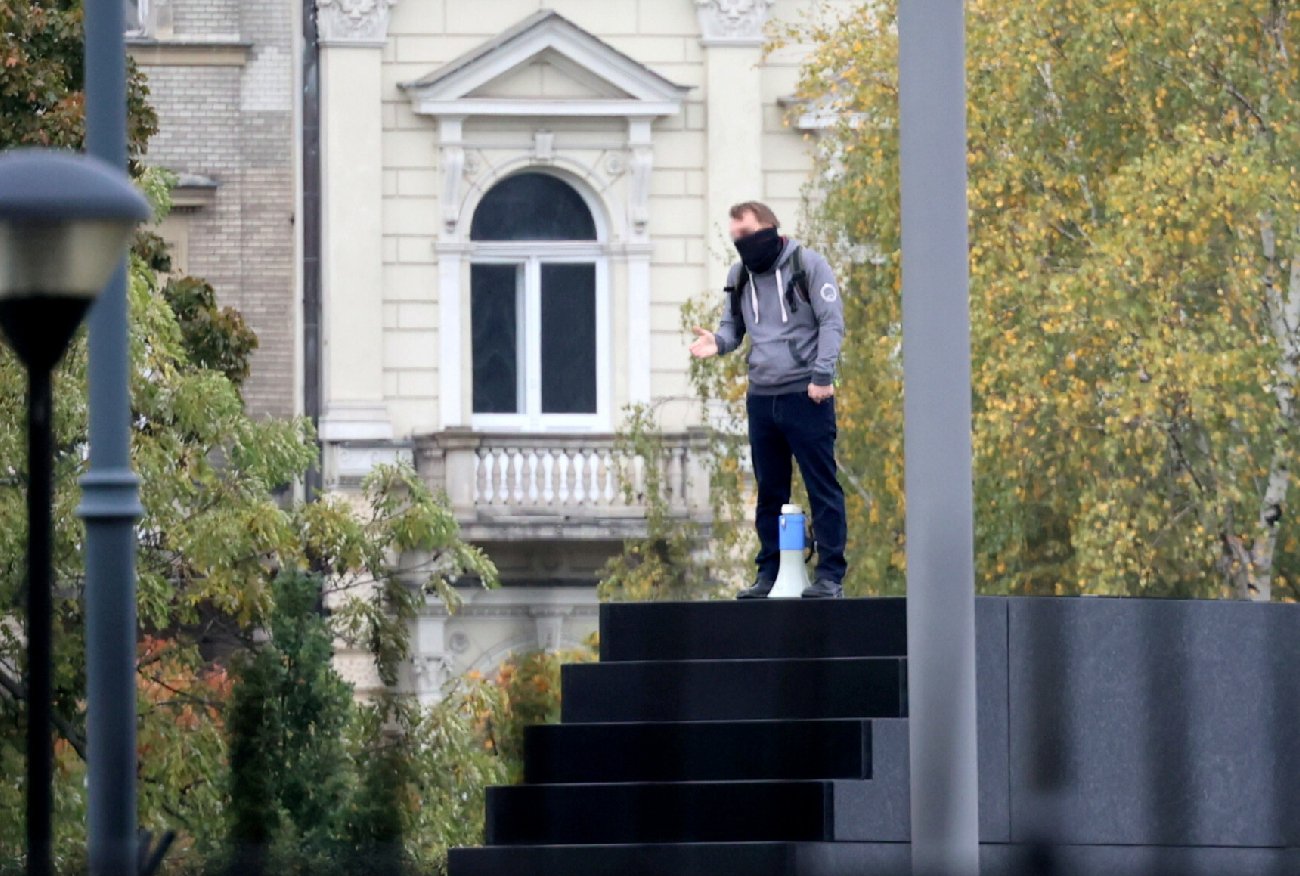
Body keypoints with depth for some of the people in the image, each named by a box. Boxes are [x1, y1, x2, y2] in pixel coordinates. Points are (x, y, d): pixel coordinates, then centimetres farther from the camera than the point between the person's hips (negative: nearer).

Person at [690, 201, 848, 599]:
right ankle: (769, 574, 15)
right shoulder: (738, 276, 12)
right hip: (760, 398, 6)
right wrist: (718, 341, -8)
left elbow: (832, 321, -7)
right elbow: (733, 327, 16)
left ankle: (830, 574, -2)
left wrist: (822, 374, -16)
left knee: (823, 488, -4)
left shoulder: (808, 264, -4)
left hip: (805, 396, -6)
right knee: (769, 492, 10)